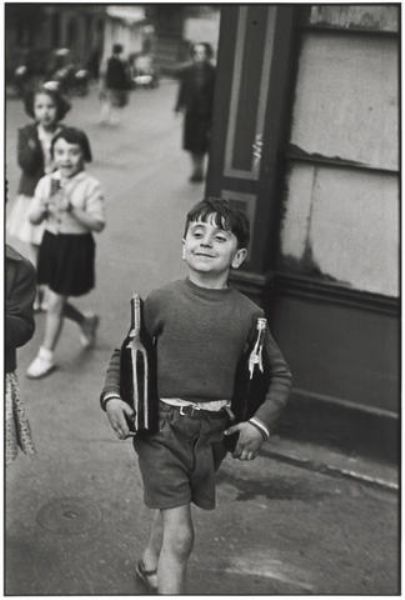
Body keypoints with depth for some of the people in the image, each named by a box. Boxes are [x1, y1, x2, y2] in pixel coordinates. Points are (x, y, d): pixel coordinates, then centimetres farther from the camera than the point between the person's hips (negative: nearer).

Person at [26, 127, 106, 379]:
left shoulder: (91, 186, -14)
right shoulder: (46, 182, 0)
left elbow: (98, 224, -17)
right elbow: (33, 218, 2)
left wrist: (72, 209, -27)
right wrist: (45, 206, -18)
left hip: (76, 247, -5)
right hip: (51, 243, 5)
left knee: (55, 303, 0)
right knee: (58, 300, 16)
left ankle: (46, 356, 16)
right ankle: (86, 322, 47)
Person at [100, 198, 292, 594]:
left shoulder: (248, 314, -3)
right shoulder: (161, 301, -7)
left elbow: (280, 374, 8)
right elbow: (123, 353, 5)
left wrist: (261, 423, -3)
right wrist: (111, 396, -10)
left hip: (213, 431, 3)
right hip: (161, 426, -3)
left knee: (172, 507, 24)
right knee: (180, 534, -8)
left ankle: (149, 564, 54)